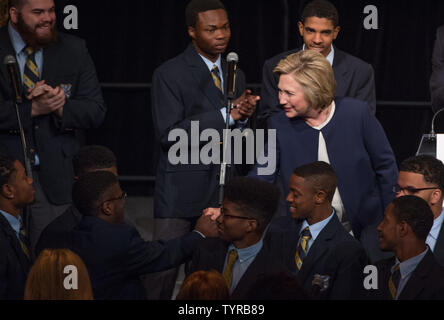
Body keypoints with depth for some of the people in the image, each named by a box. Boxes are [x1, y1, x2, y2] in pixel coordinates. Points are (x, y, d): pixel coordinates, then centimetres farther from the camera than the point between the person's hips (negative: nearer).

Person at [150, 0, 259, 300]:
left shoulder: (235, 76, 15)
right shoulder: (169, 74, -6)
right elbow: (168, 133, -17)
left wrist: (243, 117, -4)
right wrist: (225, 115, -18)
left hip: (222, 193, 5)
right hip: (182, 190, -5)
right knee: (165, 270, -8)